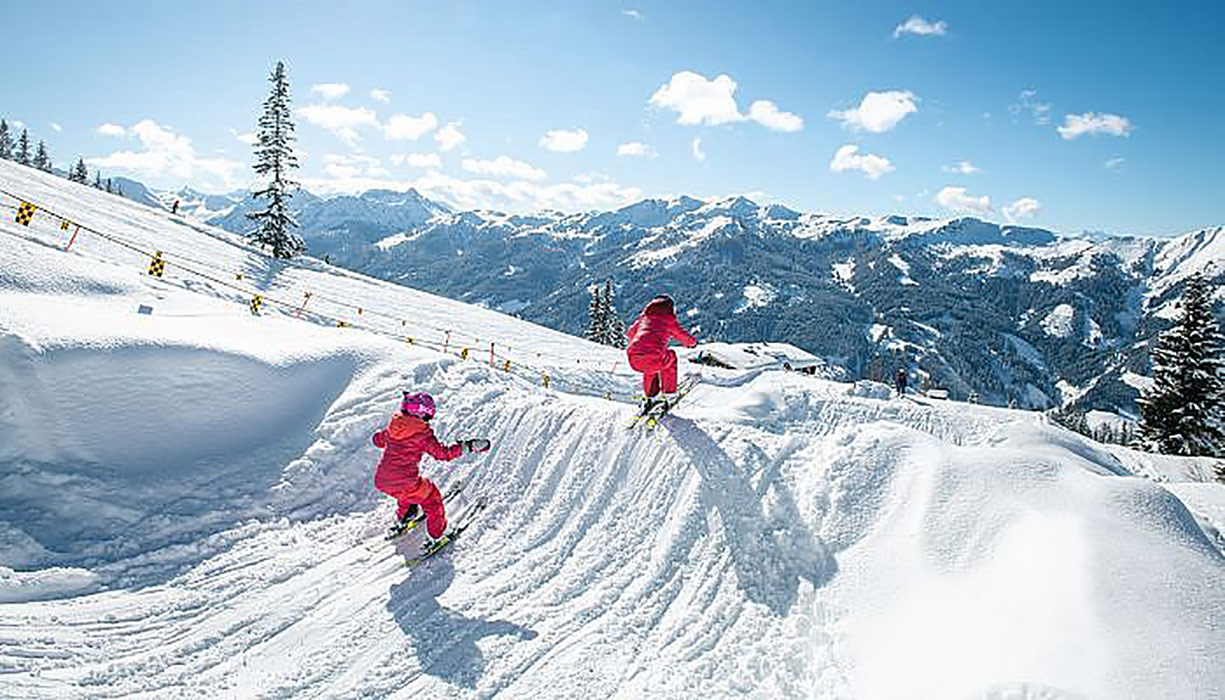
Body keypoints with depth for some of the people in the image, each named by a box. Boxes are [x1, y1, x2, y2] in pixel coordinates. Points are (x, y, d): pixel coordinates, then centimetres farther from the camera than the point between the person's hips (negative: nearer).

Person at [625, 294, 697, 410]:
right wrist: (692, 342, 53)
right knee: (670, 356, 31)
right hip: (654, 358, -4)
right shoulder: (669, 319, 16)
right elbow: (683, 336, 29)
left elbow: (631, 333, 39)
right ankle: (669, 395, 31)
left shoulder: (644, 316, 25)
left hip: (634, 359, 4)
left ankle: (650, 396, 36)